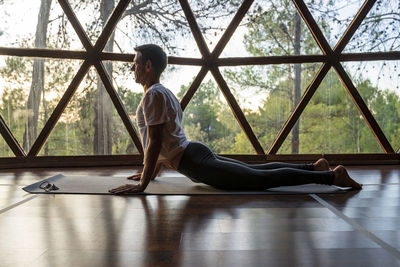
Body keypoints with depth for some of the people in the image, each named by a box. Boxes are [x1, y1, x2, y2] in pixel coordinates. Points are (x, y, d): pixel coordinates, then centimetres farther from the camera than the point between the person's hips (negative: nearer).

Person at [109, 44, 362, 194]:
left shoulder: (153, 95, -14)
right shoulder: (164, 92, 17)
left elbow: (155, 142, -21)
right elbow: (164, 140, 27)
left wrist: (142, 184, -17)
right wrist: (153, 170, 31)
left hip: (196, 163, -10)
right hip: (196, 152, 10)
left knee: (263, 179, -10)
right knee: (257, 170, 19)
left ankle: (332, 176, -7)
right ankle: (314, 167, 26)